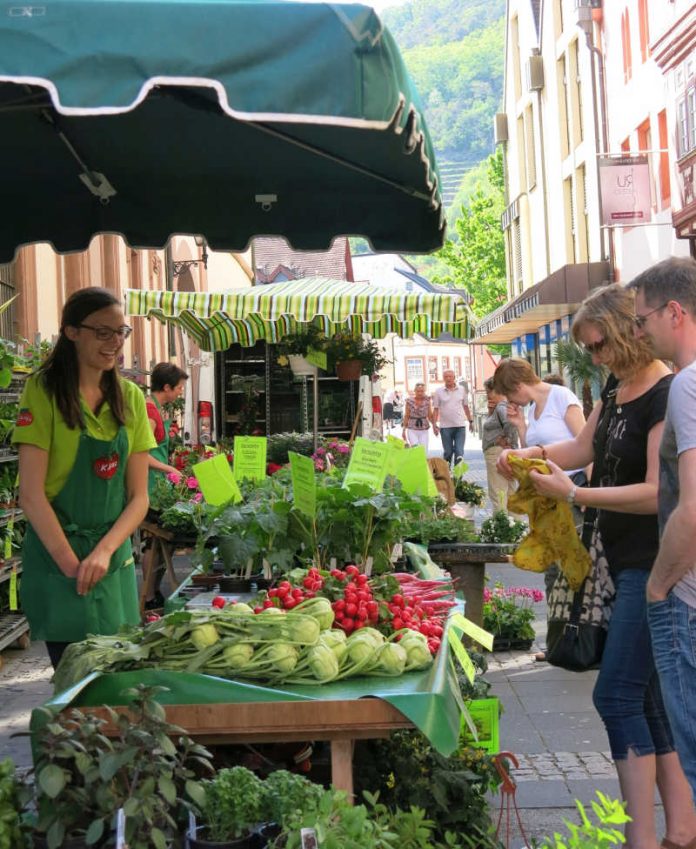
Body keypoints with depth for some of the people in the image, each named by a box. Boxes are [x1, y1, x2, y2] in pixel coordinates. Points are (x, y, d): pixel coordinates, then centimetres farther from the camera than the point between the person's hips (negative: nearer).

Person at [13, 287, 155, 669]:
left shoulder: (130, 397, 7)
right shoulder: (44, 390, -7)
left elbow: (138, 496, 4)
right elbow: (31, 495, -12)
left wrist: (104, 551, -11)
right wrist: (72, 563, -16)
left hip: (115, 556, 5)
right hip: (57, 556, -4)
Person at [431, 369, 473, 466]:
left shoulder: (462, 390, 6)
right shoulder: (438, 392, 1)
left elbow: (465, 406, 13)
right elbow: (436, 409, 2)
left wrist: (470, 421, 12)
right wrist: (434, 425, -5)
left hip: (460, 426, 1)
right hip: (445, 426, -1)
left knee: (459, 452, -6)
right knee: (447, 452, 7)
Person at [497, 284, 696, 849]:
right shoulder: (617, 387, 10)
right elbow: (585, 446, 20)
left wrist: (572, 494, -23)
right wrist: (536, 454, 3)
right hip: (627, 562, 10)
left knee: (618, 693, -9)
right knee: (650, 695, 12)